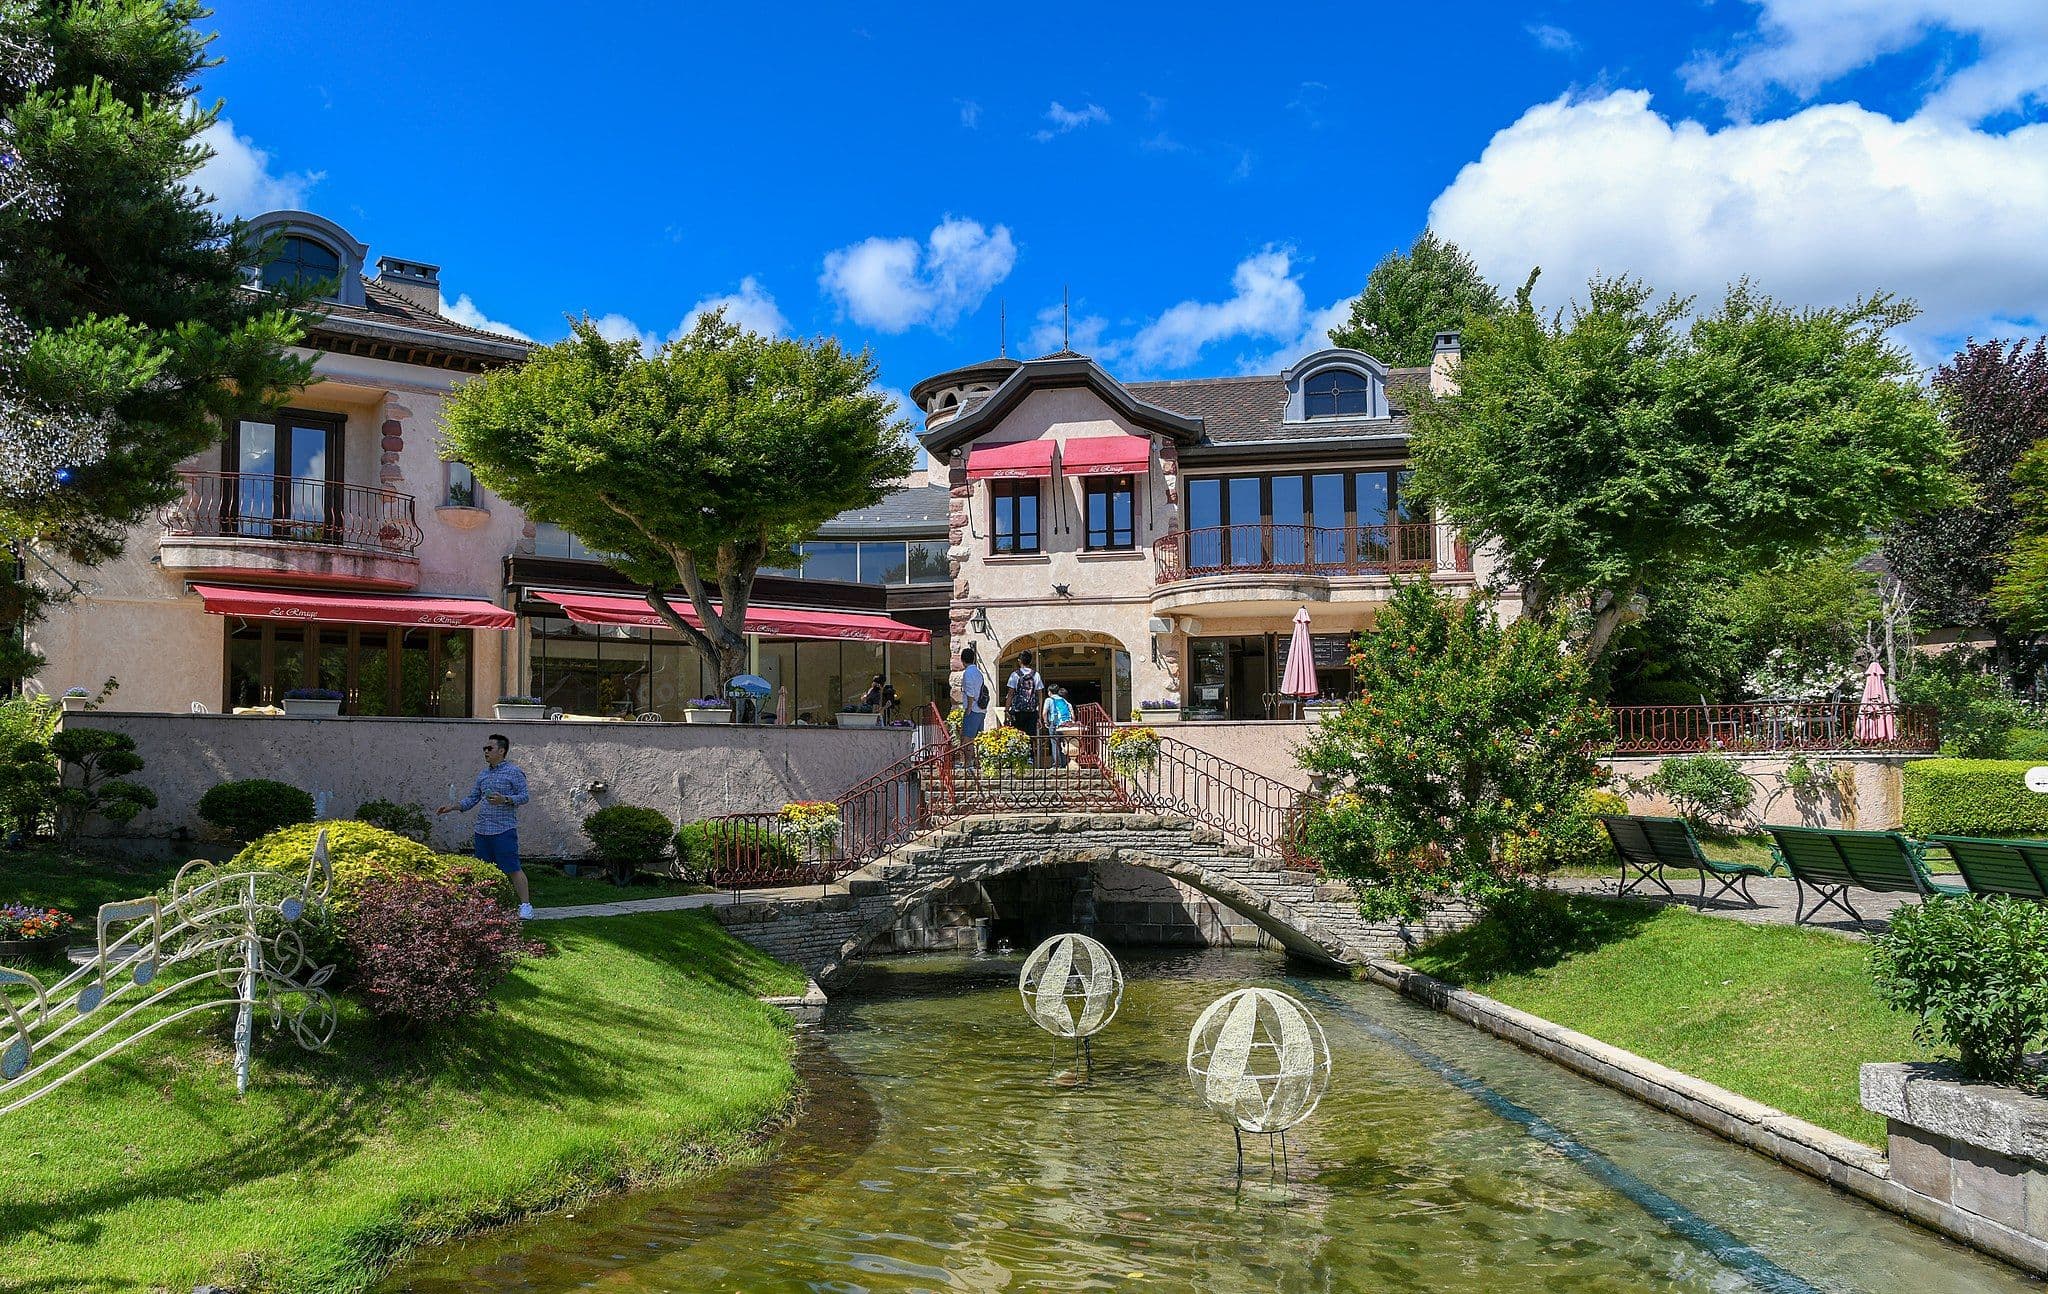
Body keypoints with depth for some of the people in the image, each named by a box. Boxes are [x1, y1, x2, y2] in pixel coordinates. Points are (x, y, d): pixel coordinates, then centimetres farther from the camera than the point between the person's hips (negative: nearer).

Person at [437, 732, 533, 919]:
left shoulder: (514, 772, -3)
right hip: (482, 830, 7)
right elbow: (472, 799, 20)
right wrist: (452, 807, 8)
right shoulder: (483, 775, 17)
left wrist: (504, 800, -21)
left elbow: (524, 796, -6)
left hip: (504, 829, -7)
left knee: (512, 869, -6)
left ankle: (526, 905, 0)